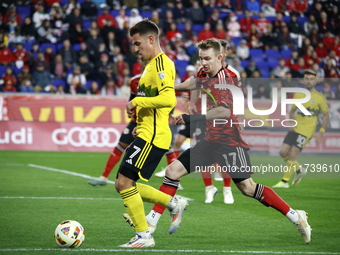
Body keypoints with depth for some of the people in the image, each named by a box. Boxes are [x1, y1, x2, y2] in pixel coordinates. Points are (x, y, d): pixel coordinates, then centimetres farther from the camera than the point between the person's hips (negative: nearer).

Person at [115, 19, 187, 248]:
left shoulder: (161, 64, -12)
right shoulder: (153, 64, 20)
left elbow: (168, 99, -27)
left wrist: (137, 102, -19)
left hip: (152, 137, -11)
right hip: (148, 134, 11)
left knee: (124, 182, -11)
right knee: (124, 185, 11)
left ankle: (144, 236, -4)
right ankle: (174, 203, 17)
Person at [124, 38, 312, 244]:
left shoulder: (223, 79, -19)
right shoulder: (207, 76, 7)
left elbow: (225, 111, -35)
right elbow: (195, 84, 32)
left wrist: (192, 118, -35)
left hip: (230, 142, -8)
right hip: (212, 140, 8)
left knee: (248, 188, -11)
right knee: (173, 171, 1)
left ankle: (296, 217, 3)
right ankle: (151, 222, 5)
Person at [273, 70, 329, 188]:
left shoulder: (320, 98, -5)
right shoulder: (298, 94, 8)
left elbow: (326, 116, 1)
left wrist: (320, 132, -8)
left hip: (306, 131, -5)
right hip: (295, 129, 5)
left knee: (292, 155, -10)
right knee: (283, 152, 0)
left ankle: (284, 181, 1)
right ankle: (299, 170, 23)